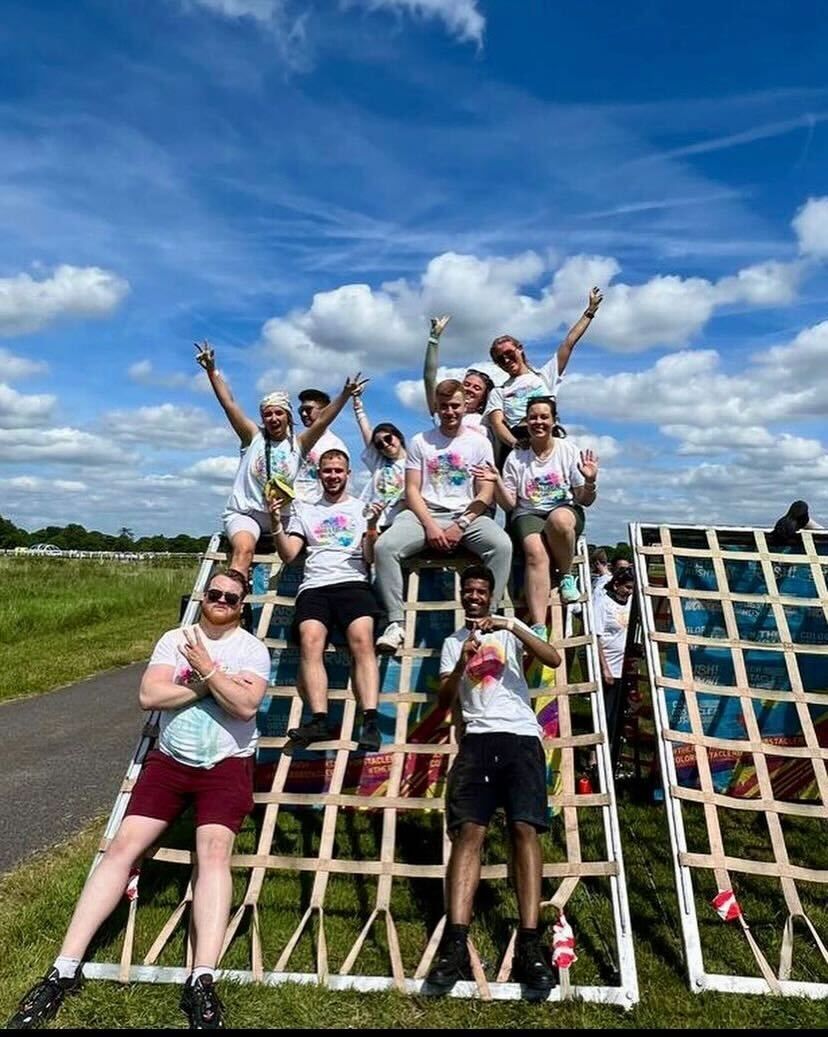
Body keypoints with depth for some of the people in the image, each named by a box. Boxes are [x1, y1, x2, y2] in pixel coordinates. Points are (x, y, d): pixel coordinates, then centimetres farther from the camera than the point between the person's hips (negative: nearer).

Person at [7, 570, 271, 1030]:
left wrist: (207, 670, -17)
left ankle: (202, 981, -24)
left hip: (226, 764, -3)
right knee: (124, 846, -8)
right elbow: (149, 695, -8)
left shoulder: (252, 648, -4)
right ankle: (65, 969, -2)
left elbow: (246, 705, -18)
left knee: (214, 851, -22)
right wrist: (206, 685, -14)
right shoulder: (174, 639, 5)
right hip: (170, 759, 3)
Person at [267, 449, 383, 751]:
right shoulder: (304, 509, 24)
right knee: (310, 641, -26)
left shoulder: (363, 507, 18)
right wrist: (276, 523, 0)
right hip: (314, 586, 2)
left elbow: (370, 558, 7)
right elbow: (288, 555, 15)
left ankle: (370, 721, -32)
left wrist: (372, 528, -10)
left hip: (353, 582, -1)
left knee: (362, 640, -27)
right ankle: (319, 720, -31)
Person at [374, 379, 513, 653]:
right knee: (385, 546, -27)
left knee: (502, 545, -31)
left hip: (467, 516, 0)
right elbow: (412, 490, 4)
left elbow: (485, 495, 3)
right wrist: (430, 526, -12)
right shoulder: (420, 441, 12)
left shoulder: (480, 443, 10)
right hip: (425, 514, 1)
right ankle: (395, 623, -22)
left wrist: (460, 526, -12)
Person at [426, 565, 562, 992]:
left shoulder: (510, 630, 16)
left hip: (521, 736, -1)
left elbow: (554, 659, -1)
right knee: (469, 830, -16)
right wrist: (462, 665, -6)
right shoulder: (453, 642, 21)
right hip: (478, 739, 1)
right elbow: (444, 701, 12)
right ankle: (455, 945, -22)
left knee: (525, 829, -17)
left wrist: (513, 626, -12)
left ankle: (529, 947, -19)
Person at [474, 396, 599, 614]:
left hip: (566, 511, 0)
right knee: (536, 553, -32)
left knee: (559, 520, -38)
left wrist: (590, 481, -17)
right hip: (528, 515, 0)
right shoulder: (516, 458, 4)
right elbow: (509, 505, 4)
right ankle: (538, 628, -36)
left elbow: (585, 501, 4)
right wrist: (497, 482, -13)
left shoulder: (569, 451, 5)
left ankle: (567, 576, -10)